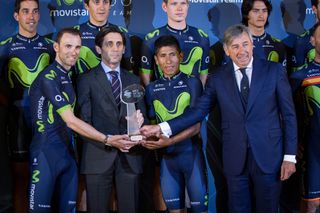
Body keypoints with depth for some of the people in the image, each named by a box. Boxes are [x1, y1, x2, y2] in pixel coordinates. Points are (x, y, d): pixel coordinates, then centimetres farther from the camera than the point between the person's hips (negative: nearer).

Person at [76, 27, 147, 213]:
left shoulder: (134, 80, 16)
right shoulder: (87, 80, 3)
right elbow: (84, 121, -3)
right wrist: (107, 140, -16)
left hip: (130, 156, 3)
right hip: (99, 155, -3)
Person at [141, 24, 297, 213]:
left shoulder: (274, 70, 0)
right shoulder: (218, 78, 5)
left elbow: (289, 115, 0)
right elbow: (199, 110, 1)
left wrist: (290, 156, -4)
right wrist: (162, 128, -9)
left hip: (268, 157, -1)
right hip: (235, 160, 1)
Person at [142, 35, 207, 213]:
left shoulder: (192, 83, -4)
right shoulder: (152, 89, 7)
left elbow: (196, 125, -9)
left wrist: (169, 141, -22)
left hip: (191, 153, -3)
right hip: (167, 156, 3)